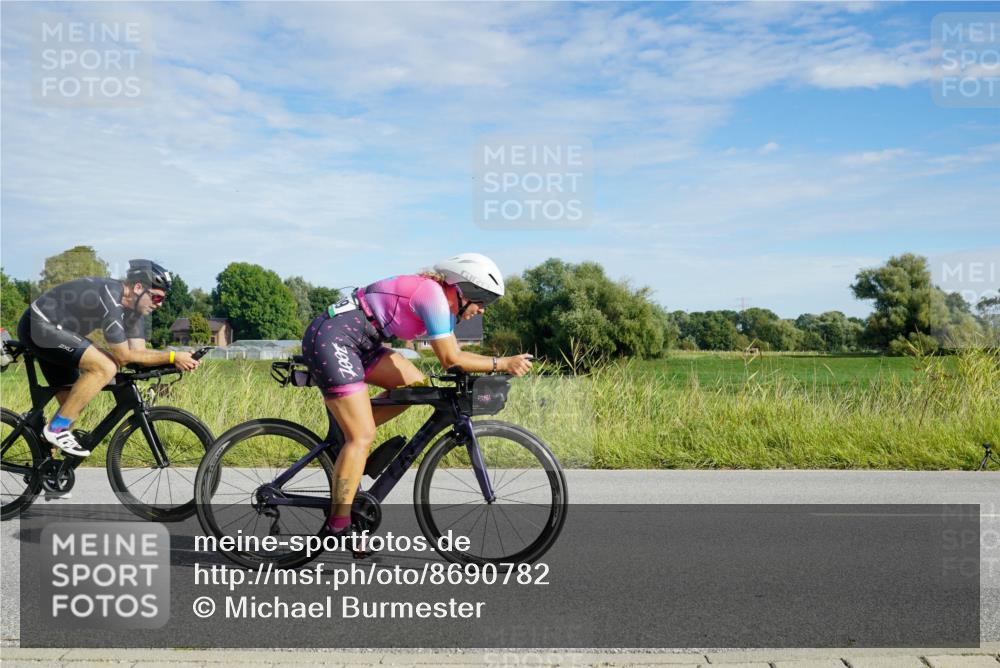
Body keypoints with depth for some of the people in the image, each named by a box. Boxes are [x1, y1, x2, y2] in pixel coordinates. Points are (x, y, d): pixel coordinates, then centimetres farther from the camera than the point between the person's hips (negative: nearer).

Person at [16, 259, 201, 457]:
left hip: (49, 330, 10)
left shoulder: (133, 306, 0)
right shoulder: (110, 298, -28)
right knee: (105, 368, -24)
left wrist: (177, 360, -17)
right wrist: (172, 357, -26)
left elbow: (138, 352, -4)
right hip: (37, 326, -10)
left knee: (71, 405, 10)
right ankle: (57, 428, -15)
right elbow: (124, 356, -26)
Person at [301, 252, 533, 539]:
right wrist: (502, 364, -12)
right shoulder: (433, 294, -17)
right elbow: (450, 360, -18)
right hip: (330, 339, -10)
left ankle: (347, 436, 12)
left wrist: (503, 364, 3)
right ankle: (338, 525, -3)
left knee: (416, 385, 4)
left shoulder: (444, 302, 12)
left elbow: (455, 354, 13)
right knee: (363, 436, -10)